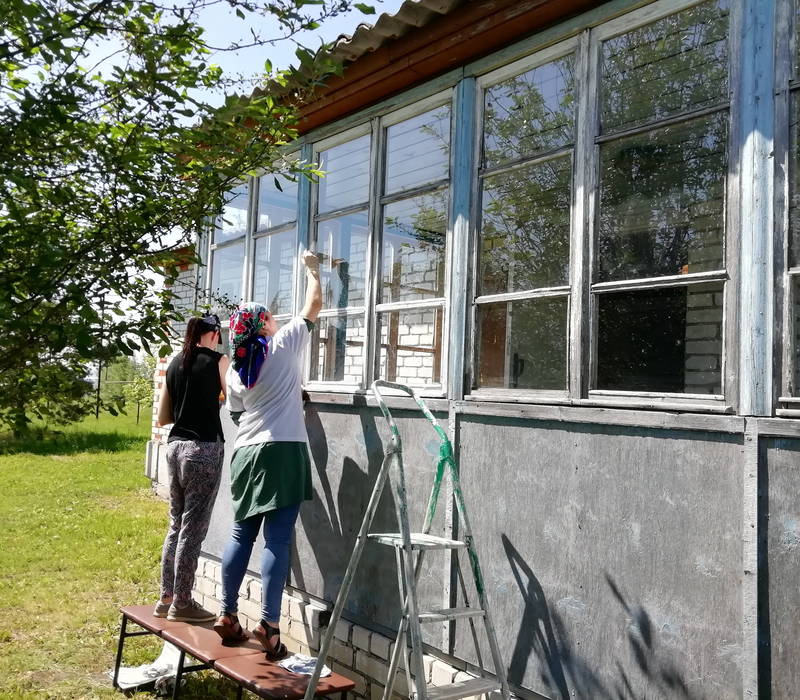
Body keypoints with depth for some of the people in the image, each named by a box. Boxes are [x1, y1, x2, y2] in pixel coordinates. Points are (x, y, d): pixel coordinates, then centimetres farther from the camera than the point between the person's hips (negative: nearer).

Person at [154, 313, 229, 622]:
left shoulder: (175, 363, 12)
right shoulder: (217, 360, -5)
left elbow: (162, 417, 17)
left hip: (175, 446, 7)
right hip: (204, 448, -7)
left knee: (176, 524, 14)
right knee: (193, 528, 0)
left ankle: (166, 598, 20)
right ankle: (181, 603, 6)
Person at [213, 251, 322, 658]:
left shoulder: (235, 371, 12)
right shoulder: (284, 345, -1)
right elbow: (314, 304, 7)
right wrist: (312, 269, 23)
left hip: (247, 454, 5)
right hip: (284, 452, -5)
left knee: (241, 536, 13)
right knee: (278, 540, -6)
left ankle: (228, 617, 19)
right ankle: (268, 625, -7)